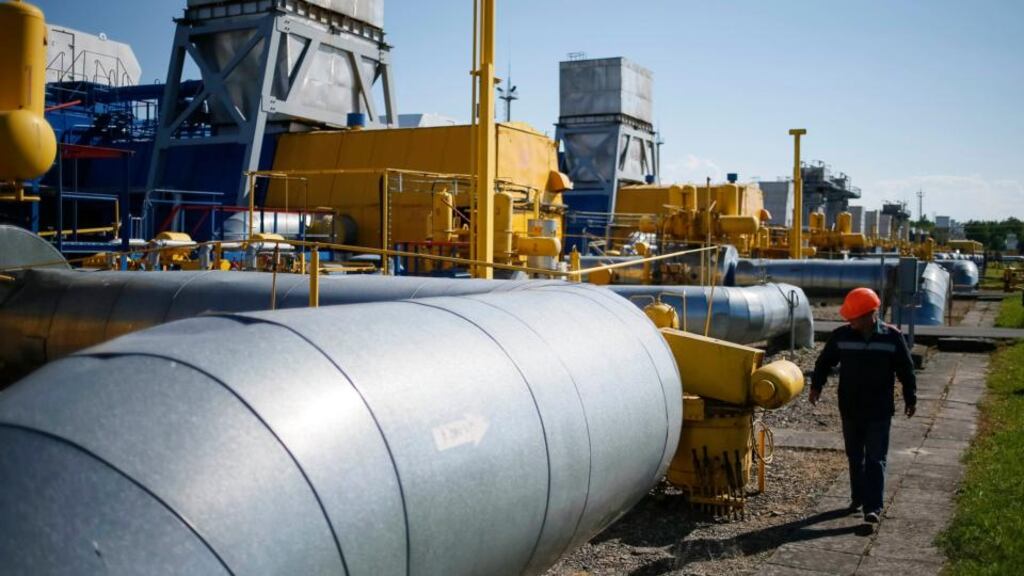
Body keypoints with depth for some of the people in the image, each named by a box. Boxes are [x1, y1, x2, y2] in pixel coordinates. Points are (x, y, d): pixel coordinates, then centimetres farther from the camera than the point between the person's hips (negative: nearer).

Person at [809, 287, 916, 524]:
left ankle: (873, 506, -4)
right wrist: (816, 386, -4)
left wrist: (910, 398, 5)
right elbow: (824, 362, 6)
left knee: (876, 459, -4)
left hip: (880, 411, -2)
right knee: (855, 457, 14)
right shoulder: (841, 336, -4)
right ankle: (858, 497, 28)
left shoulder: (892, 337, -7)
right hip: (850, 409, 3)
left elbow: (906, 369, 2)